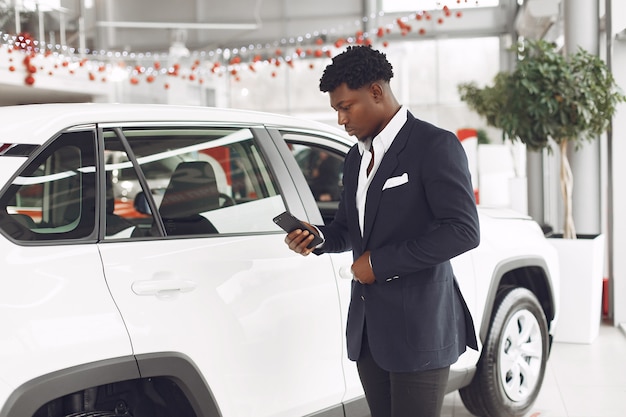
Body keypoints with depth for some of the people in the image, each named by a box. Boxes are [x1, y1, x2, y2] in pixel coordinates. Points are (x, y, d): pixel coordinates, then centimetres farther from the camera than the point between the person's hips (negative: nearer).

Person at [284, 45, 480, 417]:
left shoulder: (435, 145, -10)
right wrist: (316, 237, 0)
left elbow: (464, 230, -18)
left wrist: (381, 262, -16)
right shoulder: (357, 157, 15)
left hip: (419, 329, -7)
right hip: (369, 328, 8)